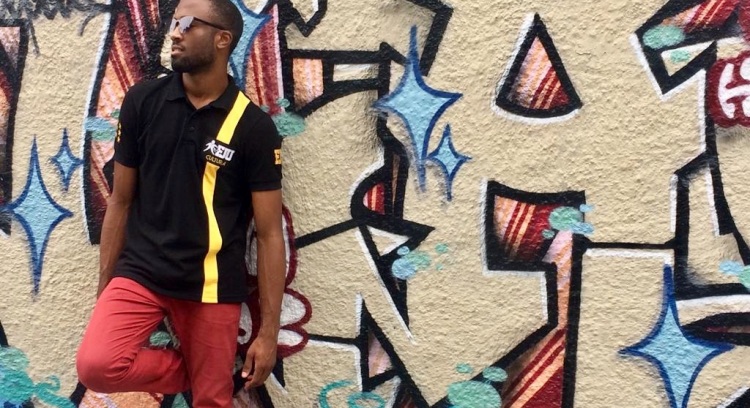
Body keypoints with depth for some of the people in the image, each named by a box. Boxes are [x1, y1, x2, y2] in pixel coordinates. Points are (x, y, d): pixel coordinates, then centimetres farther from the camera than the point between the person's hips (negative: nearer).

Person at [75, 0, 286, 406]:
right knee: (95, 365, -20)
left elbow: (269, 234, -5)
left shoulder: (254, 127, -7)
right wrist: (104, 288, 7)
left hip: (213, 286, -1)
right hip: (141, 271, 2)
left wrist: (269, 331, -7)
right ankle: (186, 369, 8)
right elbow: (120, 201, 7)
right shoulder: (142, 101, -1)